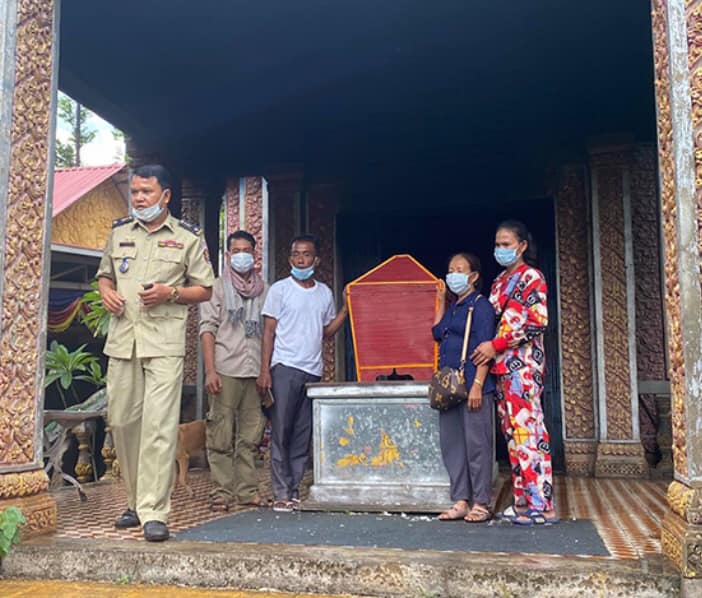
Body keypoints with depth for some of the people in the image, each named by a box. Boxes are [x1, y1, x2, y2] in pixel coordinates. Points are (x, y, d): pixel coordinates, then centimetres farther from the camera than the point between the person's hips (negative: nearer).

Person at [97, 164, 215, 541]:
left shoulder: (188, 237, 4)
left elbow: (205, 290, 6)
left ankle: (154, 512, -10)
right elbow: (104, 274, 25)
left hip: (165, 341, -4)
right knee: (122, 421, 8)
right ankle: (136, 501, 24)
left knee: (159, 425, -12)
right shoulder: (119, 231, 15)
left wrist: (171, 292, -12)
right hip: (122, 337, 5)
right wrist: (106, 292, 2)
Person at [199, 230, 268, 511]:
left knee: (250, 434, 5)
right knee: (222, 435, -4)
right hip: (226, 371, -3)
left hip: (255, 372, 3)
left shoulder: (264, 291, 16)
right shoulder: (217, 287, 8)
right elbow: (207, 329, 1)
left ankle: (247, 489, 12)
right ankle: (222, 491, 2)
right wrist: (209, 371, -9)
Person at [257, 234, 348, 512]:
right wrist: (264, 371, -9)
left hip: (313, 370, 4)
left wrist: (346, 308, 5)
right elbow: (269, 331, -1)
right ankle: (281, 494, 2)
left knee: (303, 435, 5)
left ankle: (294, 491, 11)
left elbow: (327, 331, 16)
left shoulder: (325, 292, 14)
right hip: (285, 367, -4)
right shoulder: (280, 289, 2)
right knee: (281, 432, -3)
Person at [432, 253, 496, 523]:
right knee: (451, 444, 9)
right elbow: (437, 333, 24)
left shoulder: (481, 306, -6)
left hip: (472, 386, -9)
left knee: (476, 444, -3)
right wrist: (441, 301, 21)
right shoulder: (453, 308, 19)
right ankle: (461, 501, 16)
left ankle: (481, 504, 5)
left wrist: (477, 386, -20)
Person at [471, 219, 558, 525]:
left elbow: (536, 323, -14)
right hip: (502, 364, 8)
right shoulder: (500, 281, 19)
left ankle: (541, 504, -5)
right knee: (512, 431, 8)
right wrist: (487, 348, 7)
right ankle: (524, 499, 13)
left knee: (526, 429, -10)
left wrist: (495, 345, -14)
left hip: (522, 364, -8)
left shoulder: (531, 277, -4)